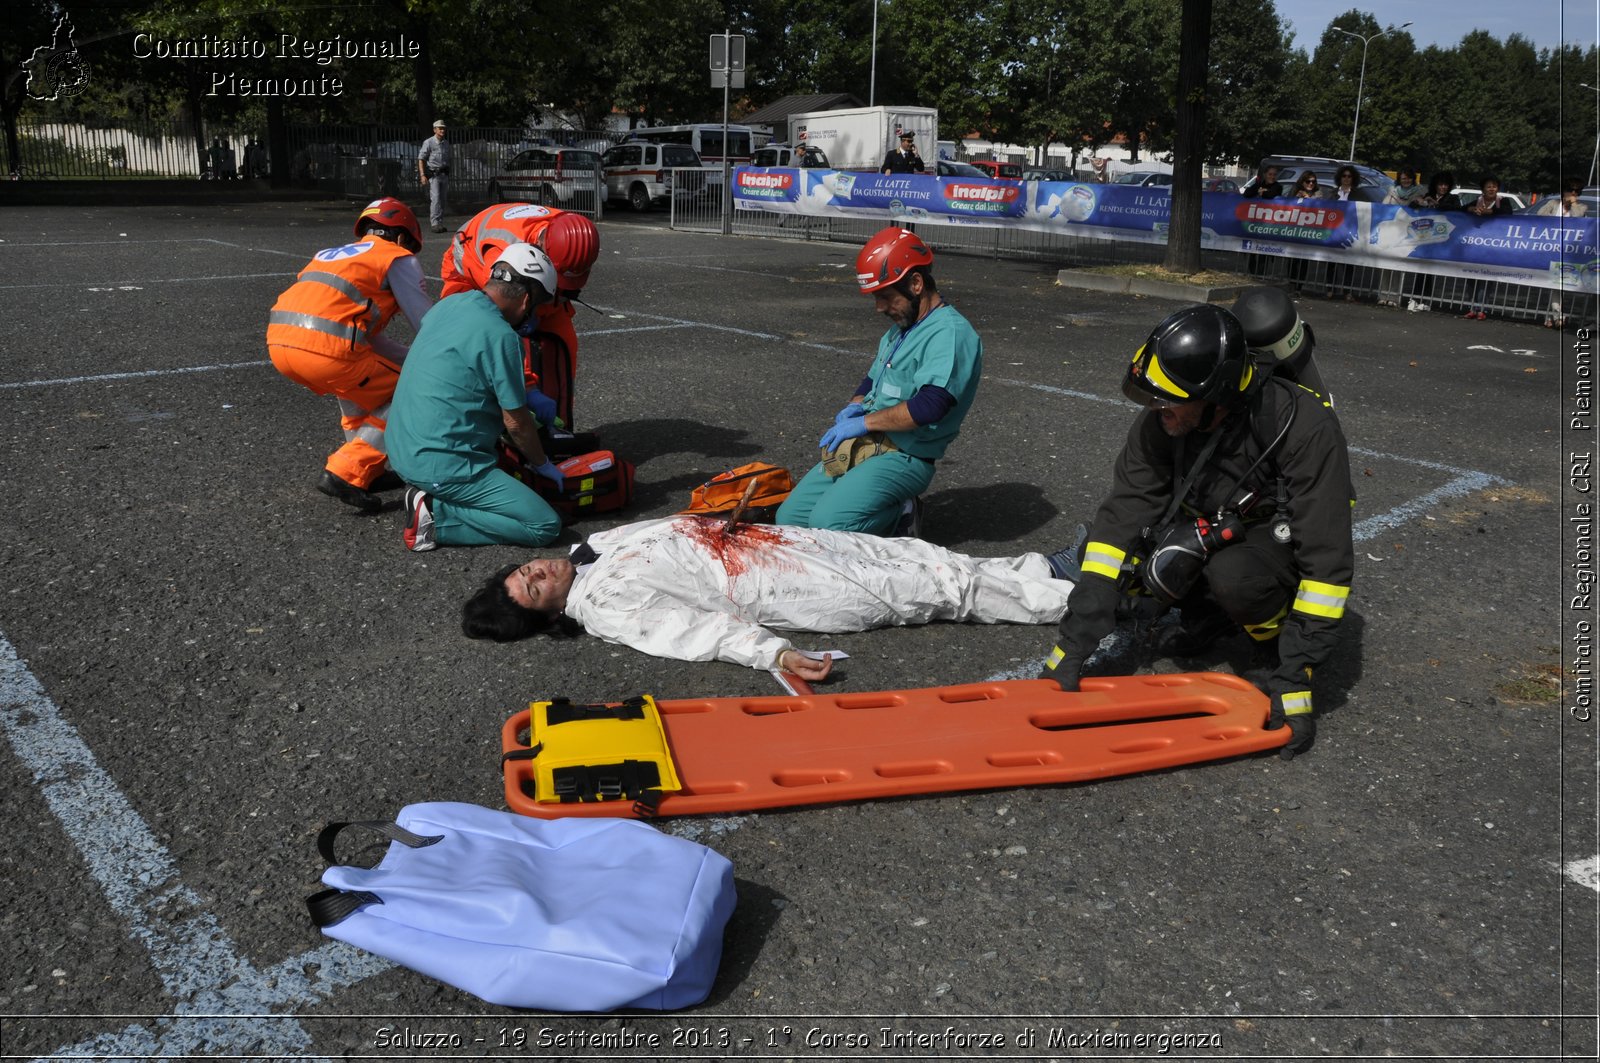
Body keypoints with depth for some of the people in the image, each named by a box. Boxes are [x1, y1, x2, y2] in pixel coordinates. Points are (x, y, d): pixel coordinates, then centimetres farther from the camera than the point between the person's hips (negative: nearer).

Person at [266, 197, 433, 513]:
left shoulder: (333, 253, 32)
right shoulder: (398, 258, 11)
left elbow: (369, 337, 32)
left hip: (278, 341, 8)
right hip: (325, 349, -8)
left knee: (358, 383, 34)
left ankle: (367, 469, 28)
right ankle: (346, 473, -1)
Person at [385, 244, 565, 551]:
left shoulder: (448, 304, 7)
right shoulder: (502, 336, -18)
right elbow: (516, 422, -10)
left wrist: (524, 396, 31)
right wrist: (542, 464, 8)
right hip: (441, 464, -9)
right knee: (546, 526, -9)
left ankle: (429, 495, 11)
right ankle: (436, 516, -10)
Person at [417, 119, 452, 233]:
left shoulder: (446, 143, 13)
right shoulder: (428, 143, -6)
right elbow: (421, 159, -8)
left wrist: (449, 175, 19)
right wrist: (422, 175, -16)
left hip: (444, 175, 6)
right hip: (433, 175, -6)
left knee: (444, 200, 6)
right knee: (435, 199, -15)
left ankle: (441, 223, 13)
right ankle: (435, 224, -17)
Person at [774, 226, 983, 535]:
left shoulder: (951, 333, -15)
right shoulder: (900, 328, 18)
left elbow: (930, 406, -28)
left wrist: (865, 421, -19)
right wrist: (854, 407, 4)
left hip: (903, 458, -10)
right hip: (862, 448, 10)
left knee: (826, 527, -26)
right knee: (788, 519, 2)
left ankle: (899, 516, -1)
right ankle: (888, 509, 11)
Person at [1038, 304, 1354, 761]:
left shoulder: (1304, 426, -32)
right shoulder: (1159, 423, -19)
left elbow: (1328, 557, -31)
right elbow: (1122, 518, -22)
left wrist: (1295, 677, -33)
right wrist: (1073, 646, -27)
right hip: (1211, 532, 5)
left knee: (1232, 575, -37)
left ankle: (1277, 639, -6)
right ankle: (1210, 614, 5)